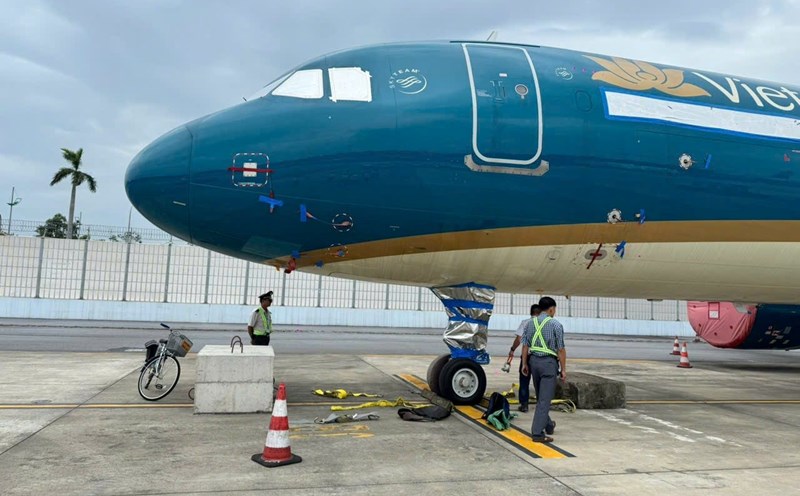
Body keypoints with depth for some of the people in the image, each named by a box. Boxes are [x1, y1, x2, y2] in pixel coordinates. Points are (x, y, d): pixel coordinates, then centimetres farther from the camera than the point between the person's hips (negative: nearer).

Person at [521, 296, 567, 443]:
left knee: (540, 397, 19)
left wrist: (525, 364, 13)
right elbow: (561, 349, -8)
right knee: (545, 399, -3)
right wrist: (563, 369, -3)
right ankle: (537, 433, -5)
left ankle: (548, 425, 35)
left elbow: (525, 345, 6)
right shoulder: (555, 324, -7)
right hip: (549, 362, -6)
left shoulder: (530, 323, 7)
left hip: (533, 361, 6)